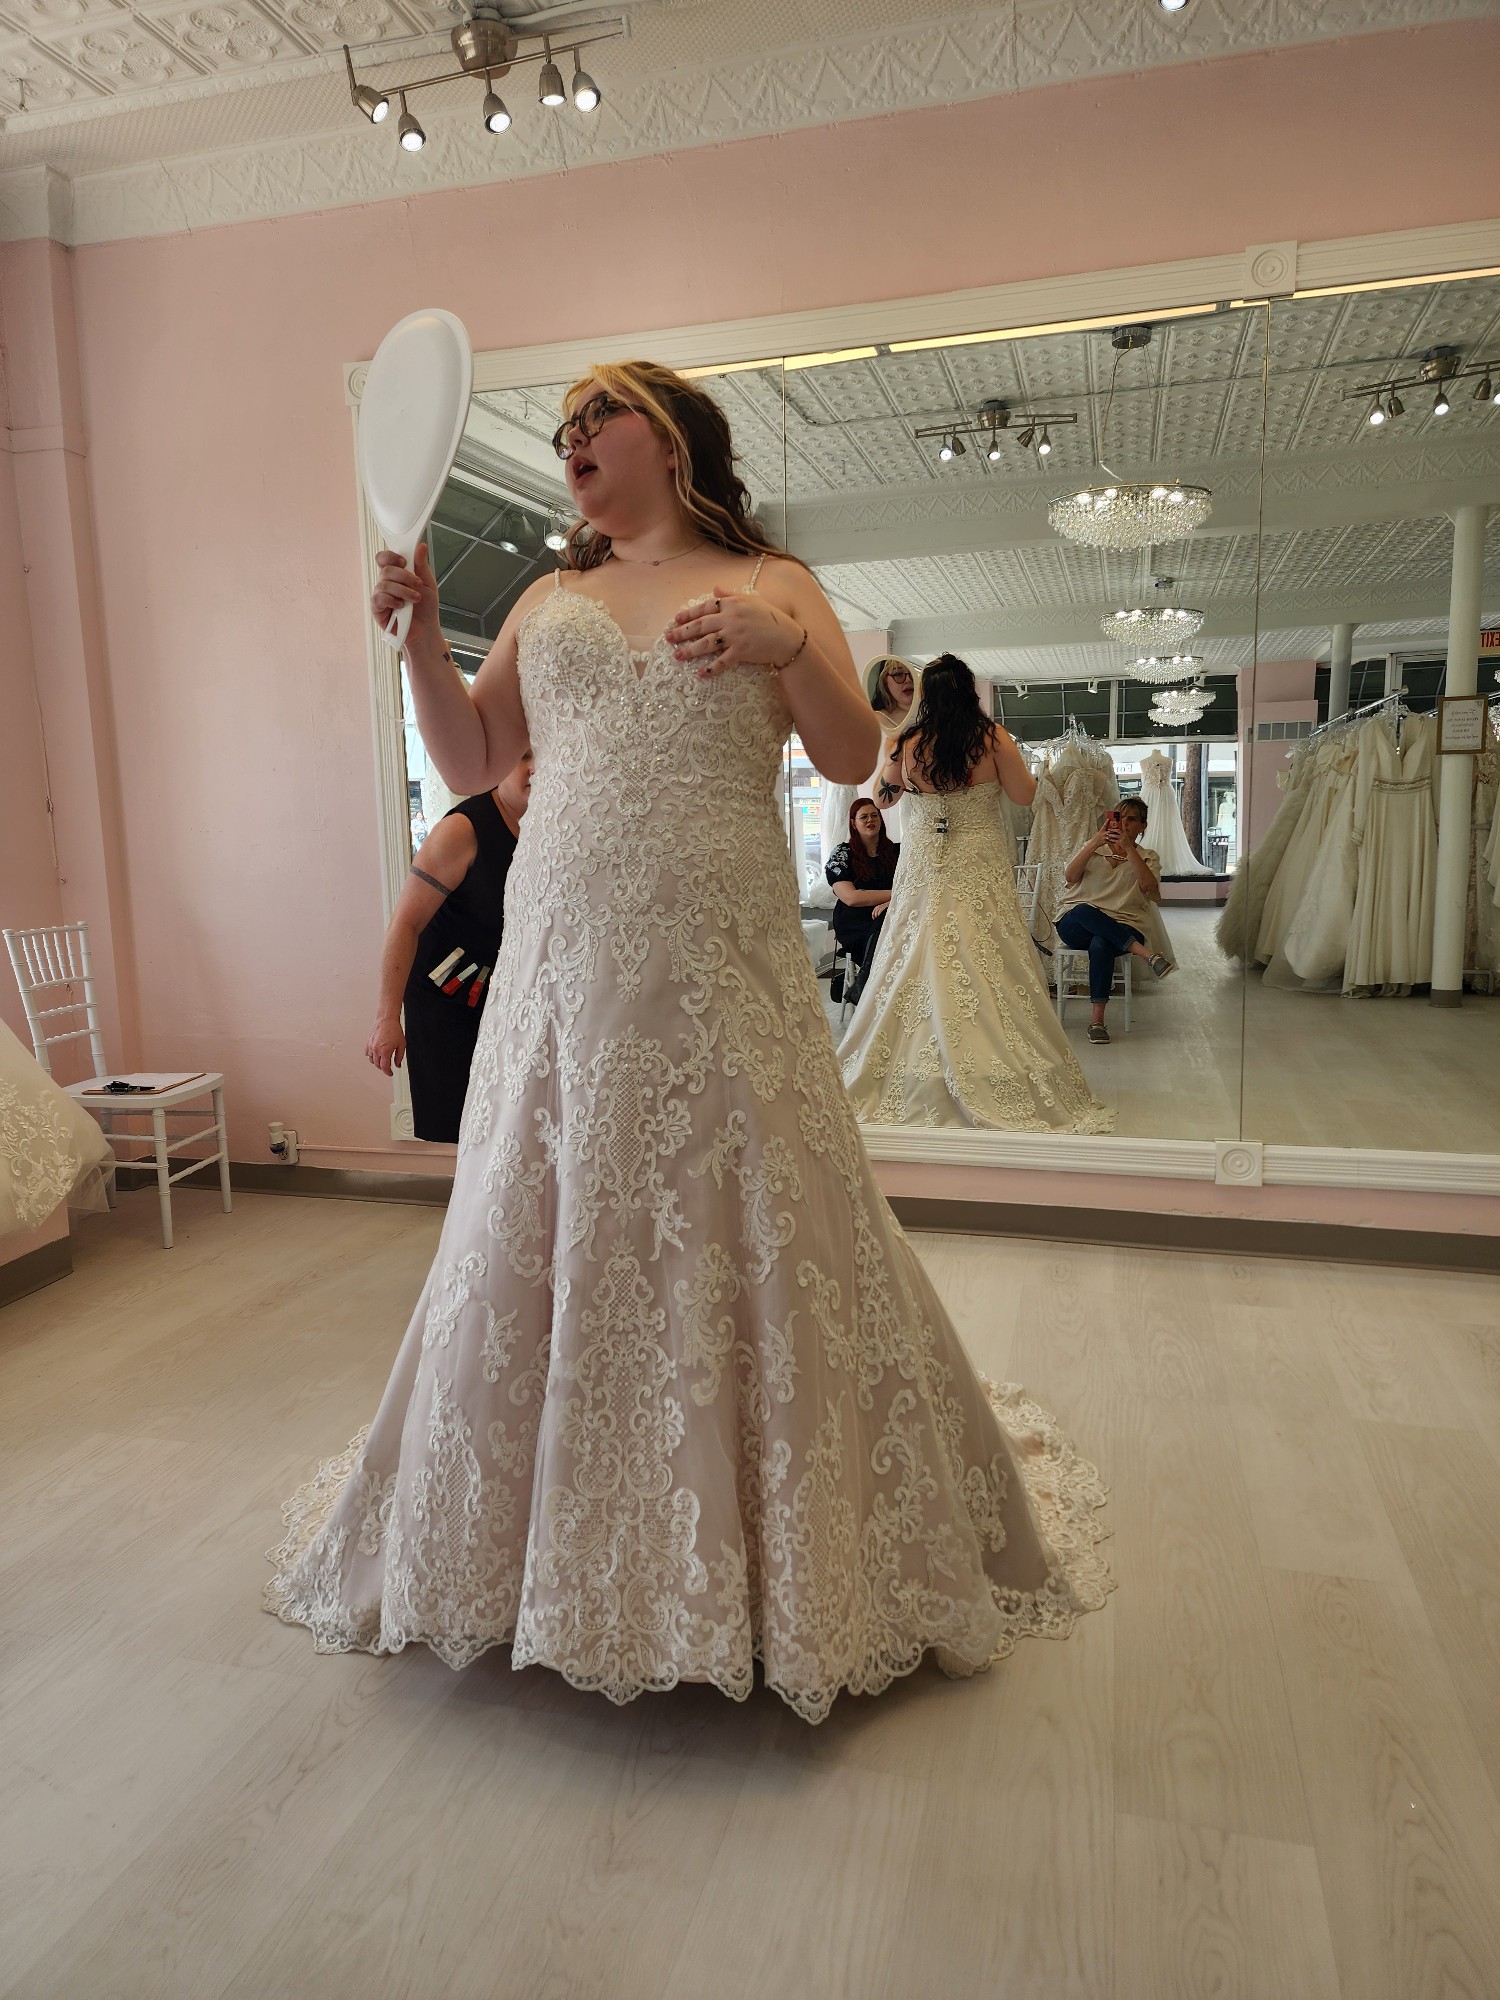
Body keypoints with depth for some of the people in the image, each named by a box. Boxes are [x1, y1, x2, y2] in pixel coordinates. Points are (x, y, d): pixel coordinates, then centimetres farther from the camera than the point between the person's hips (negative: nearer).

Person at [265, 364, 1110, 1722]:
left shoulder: (771, 583, 9)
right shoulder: (549, 601, 19)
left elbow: (854, 758, -1)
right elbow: (469, 763, 15)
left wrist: (790, 647, -17)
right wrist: (422, 633, 4)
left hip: (719, 973, -3)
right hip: (564, 971, 4)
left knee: (745, 1252, 1)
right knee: (539, 1251, 7)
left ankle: (787, 1565, 23)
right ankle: (551, 1552, 29)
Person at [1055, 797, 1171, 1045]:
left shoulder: (1147, 857, 17)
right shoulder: (1092, 848, 20)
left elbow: (1149, 887, -7)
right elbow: (1070, 877, -1)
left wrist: (1129, 848, -14)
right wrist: (1094, 843, -12)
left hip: (1122, 928, -1)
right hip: (1074, 925, 1)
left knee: (1100, 944, -37)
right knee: (1084, 910, -37)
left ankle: (1097, 1019, -33)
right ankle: (1145, 952, -40)